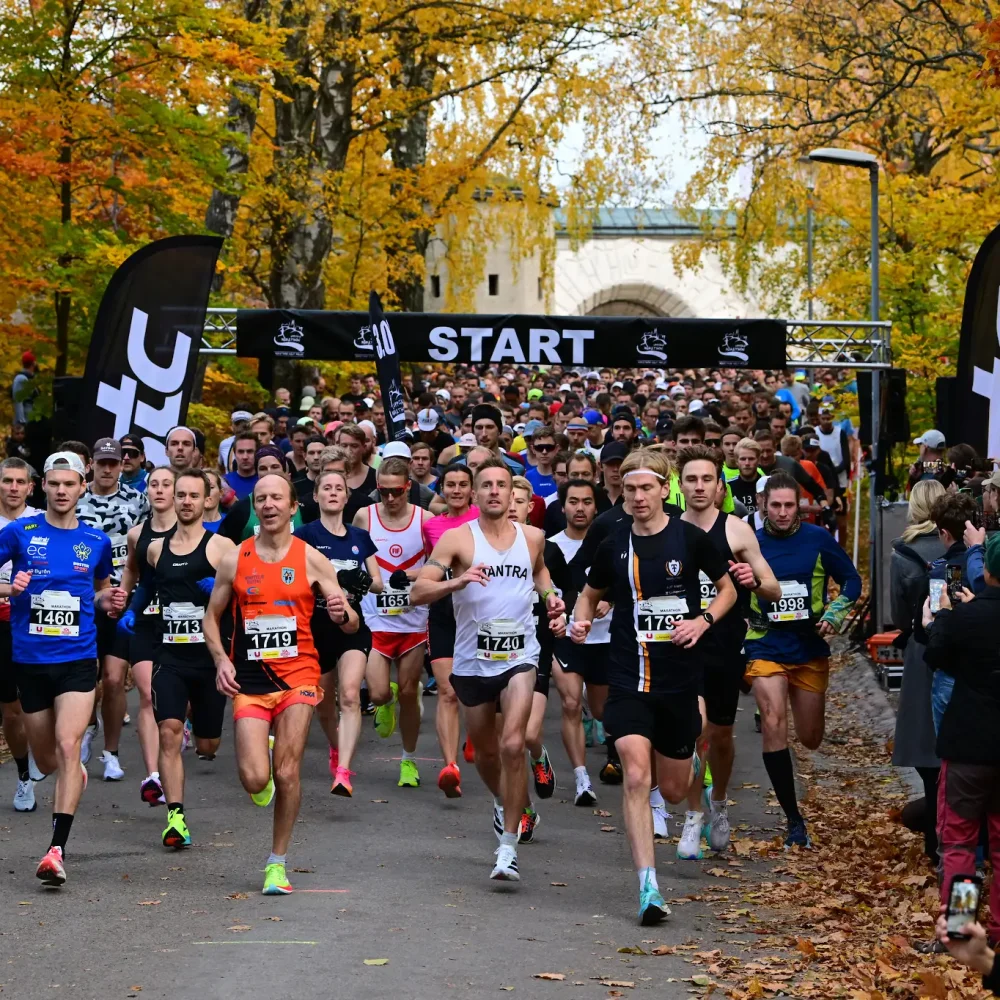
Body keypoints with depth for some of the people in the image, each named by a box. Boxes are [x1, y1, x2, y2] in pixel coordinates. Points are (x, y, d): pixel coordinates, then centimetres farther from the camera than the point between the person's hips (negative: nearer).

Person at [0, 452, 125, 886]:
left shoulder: (96, 541, 6)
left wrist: (109, 600, 1)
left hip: (78, 659, -1)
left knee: (68, 746, -19)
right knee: (46, 760, 13)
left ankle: (57, 849, -22)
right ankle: (75, 775, 51)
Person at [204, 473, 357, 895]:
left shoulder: (310, 559, 1)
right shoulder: (234, 560, 4)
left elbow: (352, 624, 1)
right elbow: (211, 617, 13)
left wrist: (343, 613, -24)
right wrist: (221, 661, -4)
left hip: (297, 675, -1)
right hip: (249, 681, 1)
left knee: (287, 774, -10)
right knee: (255, 780, -10)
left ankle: (278, 862, 8)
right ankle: (264, 758, 29)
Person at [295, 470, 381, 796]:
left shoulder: (360, 537, 9)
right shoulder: (305, 534, -2)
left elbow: (377, 583, 12)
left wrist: (365, 582, -11)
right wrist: (332, 579, -22)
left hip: (352, 625, 1)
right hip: (317, 627, -1)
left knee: (350, 695, -19)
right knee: (324, 704, 13)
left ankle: (343, 772, -27)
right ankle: (336, 750, 44)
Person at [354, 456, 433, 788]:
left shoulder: (425, 519, -4)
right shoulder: (364, 517, -2)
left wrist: (412, 575, -14)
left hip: (413, 620, 0)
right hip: (375, 620, 0)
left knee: (409, 694, 7)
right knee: (379, 694, -11)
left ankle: (409, 761, 24)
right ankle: (387, 703, 27)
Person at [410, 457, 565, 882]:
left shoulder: (532, 537, 5)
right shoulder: (457, 539, -5)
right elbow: (418, 592, -14)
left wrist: (550, 595, 10)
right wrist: (458, 581, -30)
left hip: (519, 656, 0)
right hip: (473, 659, 0)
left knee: (512, 745, -18)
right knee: (485, 751, 16)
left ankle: (508, 846, -13)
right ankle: (504, 803, 49)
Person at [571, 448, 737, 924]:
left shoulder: (691, 539, -3)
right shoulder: (614, 545, 2)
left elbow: (727, 589, 9)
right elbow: (591, 594, 18)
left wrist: (703, 621, -9)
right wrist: (580, 620, -3)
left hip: (680, 677, 0)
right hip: (628, 678, 0)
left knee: (673, 790, 10)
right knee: (636, 777, -17)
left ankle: (691, 757, 49)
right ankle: (648, 887, -17)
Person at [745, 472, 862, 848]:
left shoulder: (817, 539, -5)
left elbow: (851, 580, 4)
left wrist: (834, 616, -9)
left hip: (810, 648, 1)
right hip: (767, 647, -1)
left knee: (811, 738, 9)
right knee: (774, 725, -20)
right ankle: (794, 820, -14)